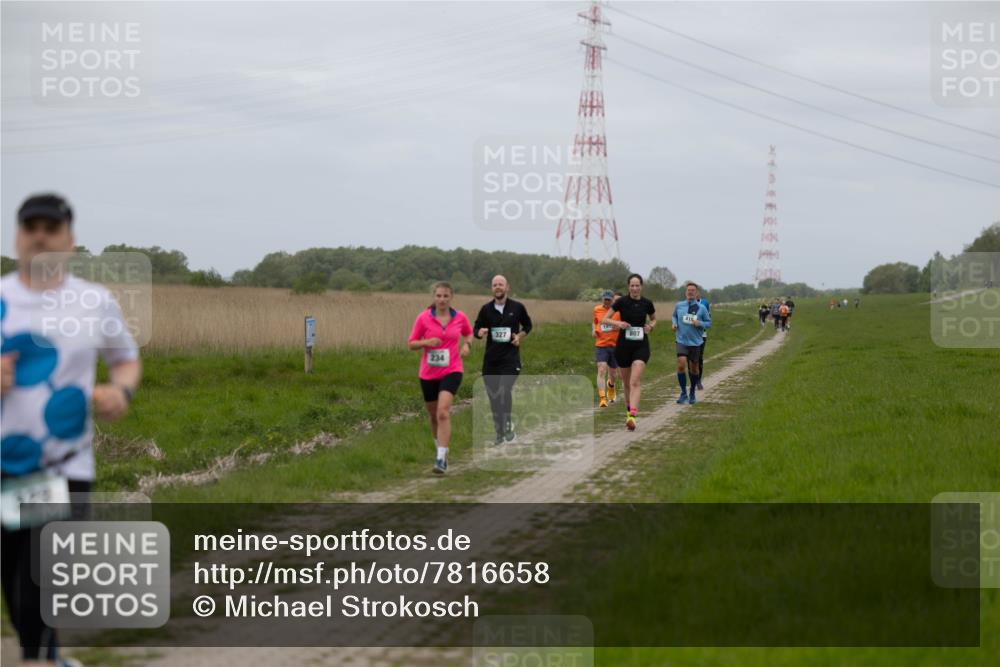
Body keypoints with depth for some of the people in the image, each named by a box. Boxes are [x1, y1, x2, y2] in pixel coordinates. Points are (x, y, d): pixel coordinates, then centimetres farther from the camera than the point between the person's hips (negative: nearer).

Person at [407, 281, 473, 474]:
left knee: (443, 412, -21)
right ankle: (441, 449, 40)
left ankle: (441, 459, -22)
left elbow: (468, 333, 20)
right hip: (428, 373, 2)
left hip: (451, 371, -2)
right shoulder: (423, 318, -4)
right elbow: (411, 343, 2)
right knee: (434, 416, 14)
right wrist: (426, 342, -18)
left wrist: (467, 344, -1)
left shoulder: (460, 317, 0)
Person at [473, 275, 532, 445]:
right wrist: (479, 332, -13)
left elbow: (527, 325, 16)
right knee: (493, 396, 6)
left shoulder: (517, 307, 2)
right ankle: (499, 432, 18)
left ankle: (507, 426, -4)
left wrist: (520, 336, -4)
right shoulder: (486, 309, 4)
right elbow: (475, 329, 11)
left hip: (510, 357, -3)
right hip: (491, 359, 3)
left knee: (504, 391, -20)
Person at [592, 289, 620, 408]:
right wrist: (593, 330, 4)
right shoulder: (597, 309, 4)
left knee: (612, 372, 14)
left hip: (615, 345, 0)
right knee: (601, 370, -16)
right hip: (601, 345, 0)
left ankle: (611, 385, 50)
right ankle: (602, 398, -20)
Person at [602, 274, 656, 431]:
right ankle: (629, 408, 36)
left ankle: (632, 416, -25)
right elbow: (604, 319, -3)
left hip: (641, 346, -1)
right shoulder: (622, 302, -6)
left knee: (635, 381, -16)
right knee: (627, 382, 12)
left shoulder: (647, 303, -1)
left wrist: (651, 326, -3)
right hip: (623, 345, 1)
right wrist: (618, 323, -21)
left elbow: (654, 319, 19)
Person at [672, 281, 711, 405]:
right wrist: (674, 323, 0)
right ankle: (683, 393, -7)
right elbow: (674, 316, 20)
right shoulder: (679, 305, 2)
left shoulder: (701, 308, -2)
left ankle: (692, 394, 29)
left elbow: (709, 323, 5)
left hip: (695, 342, 1)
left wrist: (700, 324, -14)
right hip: (682, 340, -1)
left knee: (694, 368, 9)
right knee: (681, 364, -19)